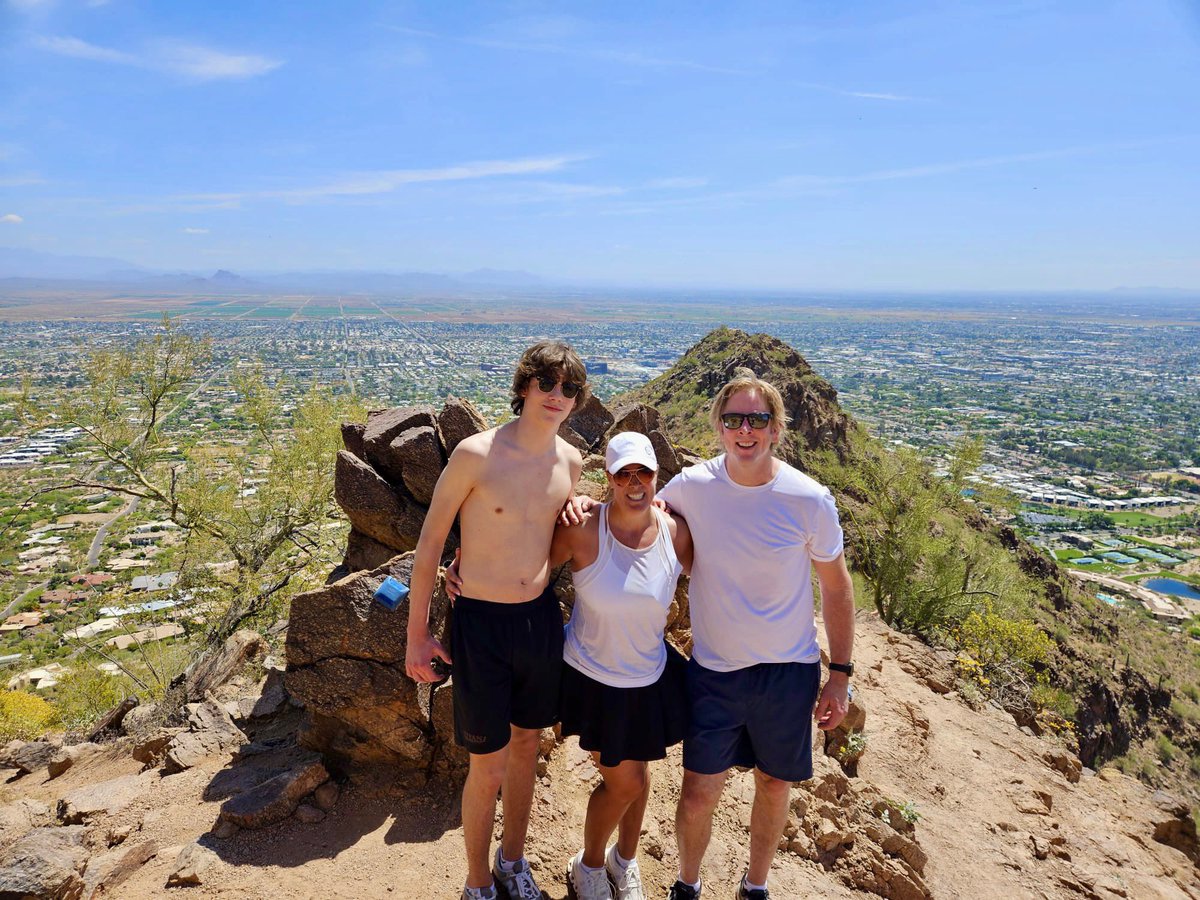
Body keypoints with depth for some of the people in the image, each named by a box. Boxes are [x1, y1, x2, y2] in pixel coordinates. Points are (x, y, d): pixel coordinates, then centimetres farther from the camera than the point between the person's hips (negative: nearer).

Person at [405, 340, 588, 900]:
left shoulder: (570, 462, -1)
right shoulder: (476, 453, -17)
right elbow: (430, 542, -9)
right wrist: (417, 635, -5)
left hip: (541, 618, 5)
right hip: (481, 624, -5)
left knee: (526, 744, 21)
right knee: (488, 768, 5)